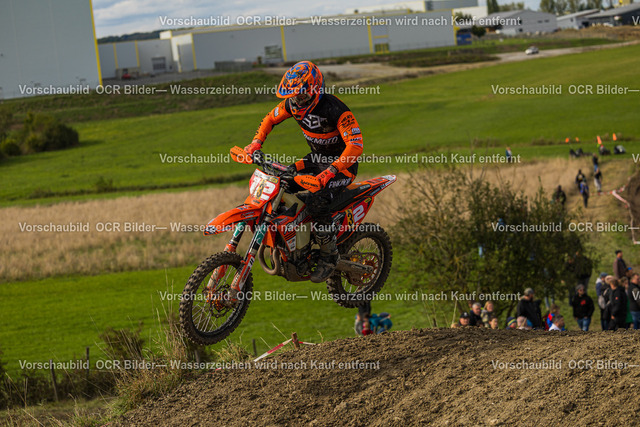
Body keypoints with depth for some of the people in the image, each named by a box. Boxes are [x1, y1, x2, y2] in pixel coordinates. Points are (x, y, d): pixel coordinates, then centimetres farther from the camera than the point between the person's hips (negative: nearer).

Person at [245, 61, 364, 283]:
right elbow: (270, 119, 11)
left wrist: (330, 172, -46)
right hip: (316, 157, 8)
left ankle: (330, 255, -13)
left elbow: (356, 146, -36)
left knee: (315, 200, -29)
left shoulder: (336, 110, -30)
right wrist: (256, 143, -5)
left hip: (343, 164, -8)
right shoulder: (293, 104, -8)